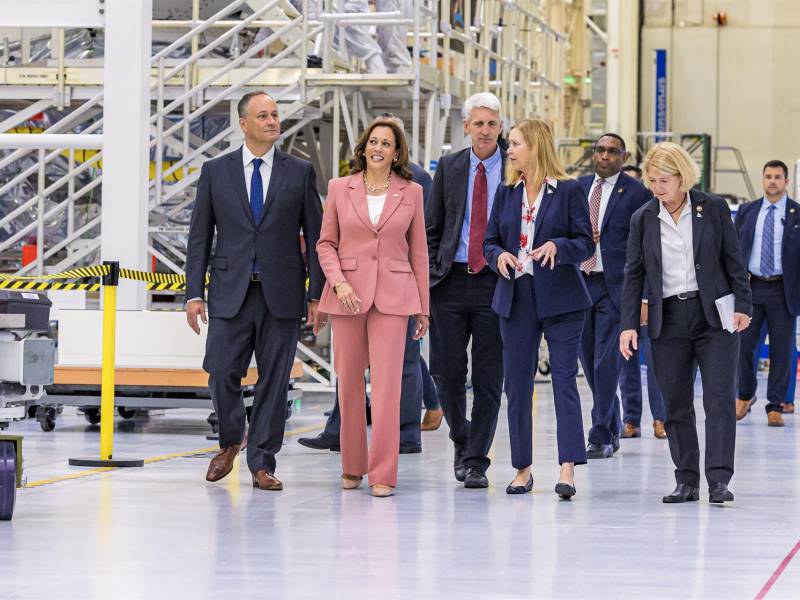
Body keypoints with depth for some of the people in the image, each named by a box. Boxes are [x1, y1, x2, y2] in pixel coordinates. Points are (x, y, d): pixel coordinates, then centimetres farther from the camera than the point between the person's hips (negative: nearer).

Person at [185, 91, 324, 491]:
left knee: (274, 381, 1)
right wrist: (194, 293, 0)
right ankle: (230, 443, 20)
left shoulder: (300, 172, 6)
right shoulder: (215, 171, 7)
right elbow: (200, 236, 7)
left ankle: (262, 464, 11)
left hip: (281, 293, 0)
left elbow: (315, 236, 6)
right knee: (221, 373, -6)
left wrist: (317, 294, 0)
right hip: (231, 292, 0)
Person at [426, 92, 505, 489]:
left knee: (488, 378, 0)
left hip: (496, 281, -2)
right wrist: (431, 274, 4)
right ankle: (462, 443, 26)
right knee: (447, 371, 1)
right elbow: (432, 227, 12)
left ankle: (476, 462, 7)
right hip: (451, 281, 2)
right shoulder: (449, 167, 9)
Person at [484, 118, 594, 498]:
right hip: (516, 298, 5)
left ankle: (567, 469, -13)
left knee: (565, 381, -9)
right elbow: (490, 241, 12)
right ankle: (523, 468, 15)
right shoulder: (506, 193, 10)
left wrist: (558, 247, -22)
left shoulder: (568, 191, -3)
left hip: (560, 299, -5)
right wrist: (499, 256, -10)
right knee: (517, 384, 7)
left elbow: (586, 244, -3)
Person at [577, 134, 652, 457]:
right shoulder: (578, 187, 12)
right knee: (590, 361, 12)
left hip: (614, 286, -6)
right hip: (579, 282, 6)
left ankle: (601, 436, -5)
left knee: (607, 363, -8)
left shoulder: (636, 193, -4)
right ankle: (612, 428, 25)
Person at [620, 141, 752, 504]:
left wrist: (742, 306, -3)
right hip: (667, 321, 2)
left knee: (719, 398, -8)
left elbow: (733, 261, 4)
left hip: (713, 315, -2)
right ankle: (686, 480, 9)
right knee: (676, 405, 3)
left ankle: (718, 480, -9)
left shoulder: (713, 209, 0)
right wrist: (629, 324, 2)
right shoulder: (643, 219, 5)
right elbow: (634, 274, 8)